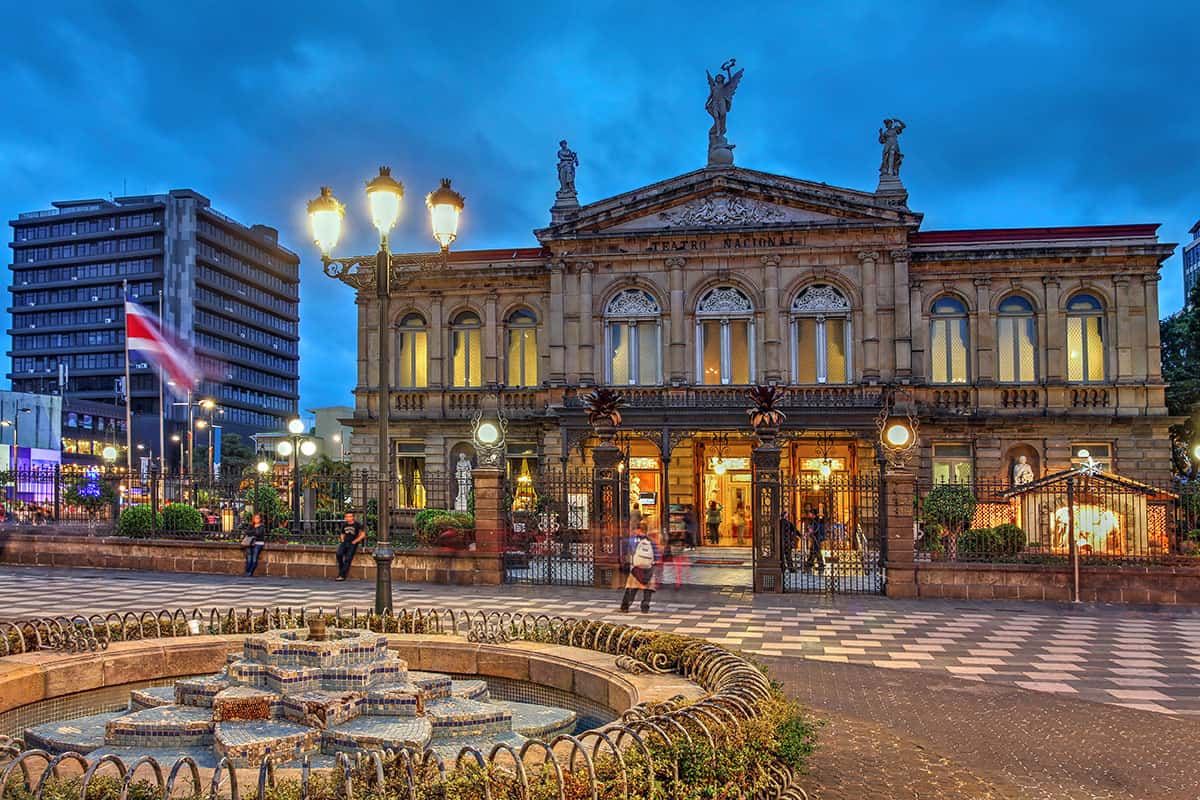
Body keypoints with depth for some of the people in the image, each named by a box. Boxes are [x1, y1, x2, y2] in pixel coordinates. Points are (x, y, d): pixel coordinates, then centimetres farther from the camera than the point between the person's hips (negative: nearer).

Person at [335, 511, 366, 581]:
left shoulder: (357, 524, -5)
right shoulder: (344, 524, 11)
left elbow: (363, 534, -5)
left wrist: (355, 541, -8)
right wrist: (343, 540, 9)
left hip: (353, 544, -4)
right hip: (345, 542, 4)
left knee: (348, 559, -17)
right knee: (339, 554, -23)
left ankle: (342, 575, -17)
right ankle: (341, 570, -8)